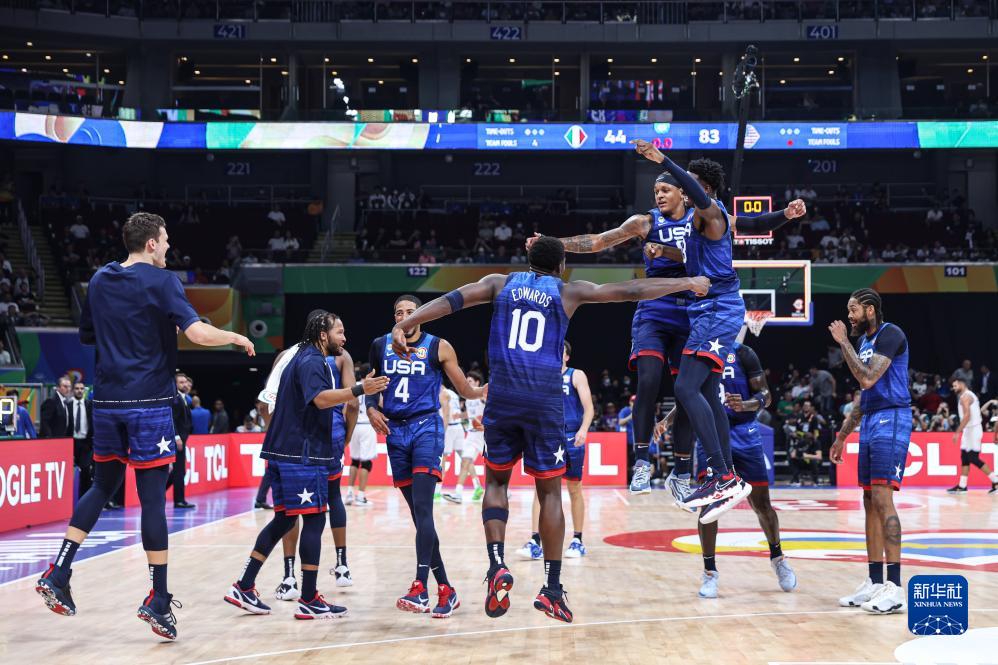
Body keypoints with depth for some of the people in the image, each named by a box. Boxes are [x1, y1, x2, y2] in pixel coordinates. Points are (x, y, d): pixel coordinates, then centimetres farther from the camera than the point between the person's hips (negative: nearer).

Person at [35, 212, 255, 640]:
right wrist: (237, 337, -3)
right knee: (152, 497, -2)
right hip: (149, 401, -6)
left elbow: (87, 336, 23)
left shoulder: (100, 281, 11)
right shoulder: (161, 282, -8)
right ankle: (158, 600, 1)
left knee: (103, 486, 18)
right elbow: (198, 333, -19)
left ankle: (57, 575, 8)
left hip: (107, 399, 6)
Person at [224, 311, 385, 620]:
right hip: (303, 455, -10)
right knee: (314, 521, -6)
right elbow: (321, 398, -30)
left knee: (284, 519, 13)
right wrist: (359, 390, -40)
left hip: (285, 452, 10)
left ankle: (244, 587, 14)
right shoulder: (312, 362, -12)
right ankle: (309, 601, -4)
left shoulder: (301, 358, 19)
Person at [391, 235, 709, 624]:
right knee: (550, 492, 7)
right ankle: (551, 590, 6)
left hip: (503, 397, 1)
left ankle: (497, 567, -3)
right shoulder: (568, 292, 8)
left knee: (496, 481, 16)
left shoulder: (501, 284, 12)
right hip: (545, 401, -1)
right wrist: (686, 283, 19)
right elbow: (633, 291, 9)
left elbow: (452, 300, -1)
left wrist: (404, 325, -9)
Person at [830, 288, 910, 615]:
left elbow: (868, 379, -21)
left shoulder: (890, 334, -10)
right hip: (870, 423, 10)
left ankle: (895, 587, -17)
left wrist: (843, 343, -13)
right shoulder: (864, 340, 19)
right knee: (870, 502, 7)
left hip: (891, 420, -10)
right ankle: (875, 583, 11)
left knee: (882, 497, -16)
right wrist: (843, 435, 24)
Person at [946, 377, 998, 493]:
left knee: (974, 459, -9)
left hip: (972, 430, -10)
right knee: (965, 458, 10)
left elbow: (967, 416, -24)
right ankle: (962, 486, 11)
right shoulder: (970, 395, 18)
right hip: (970, 430, 10)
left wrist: (958, 432, -24)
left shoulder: (965, 396, -14)